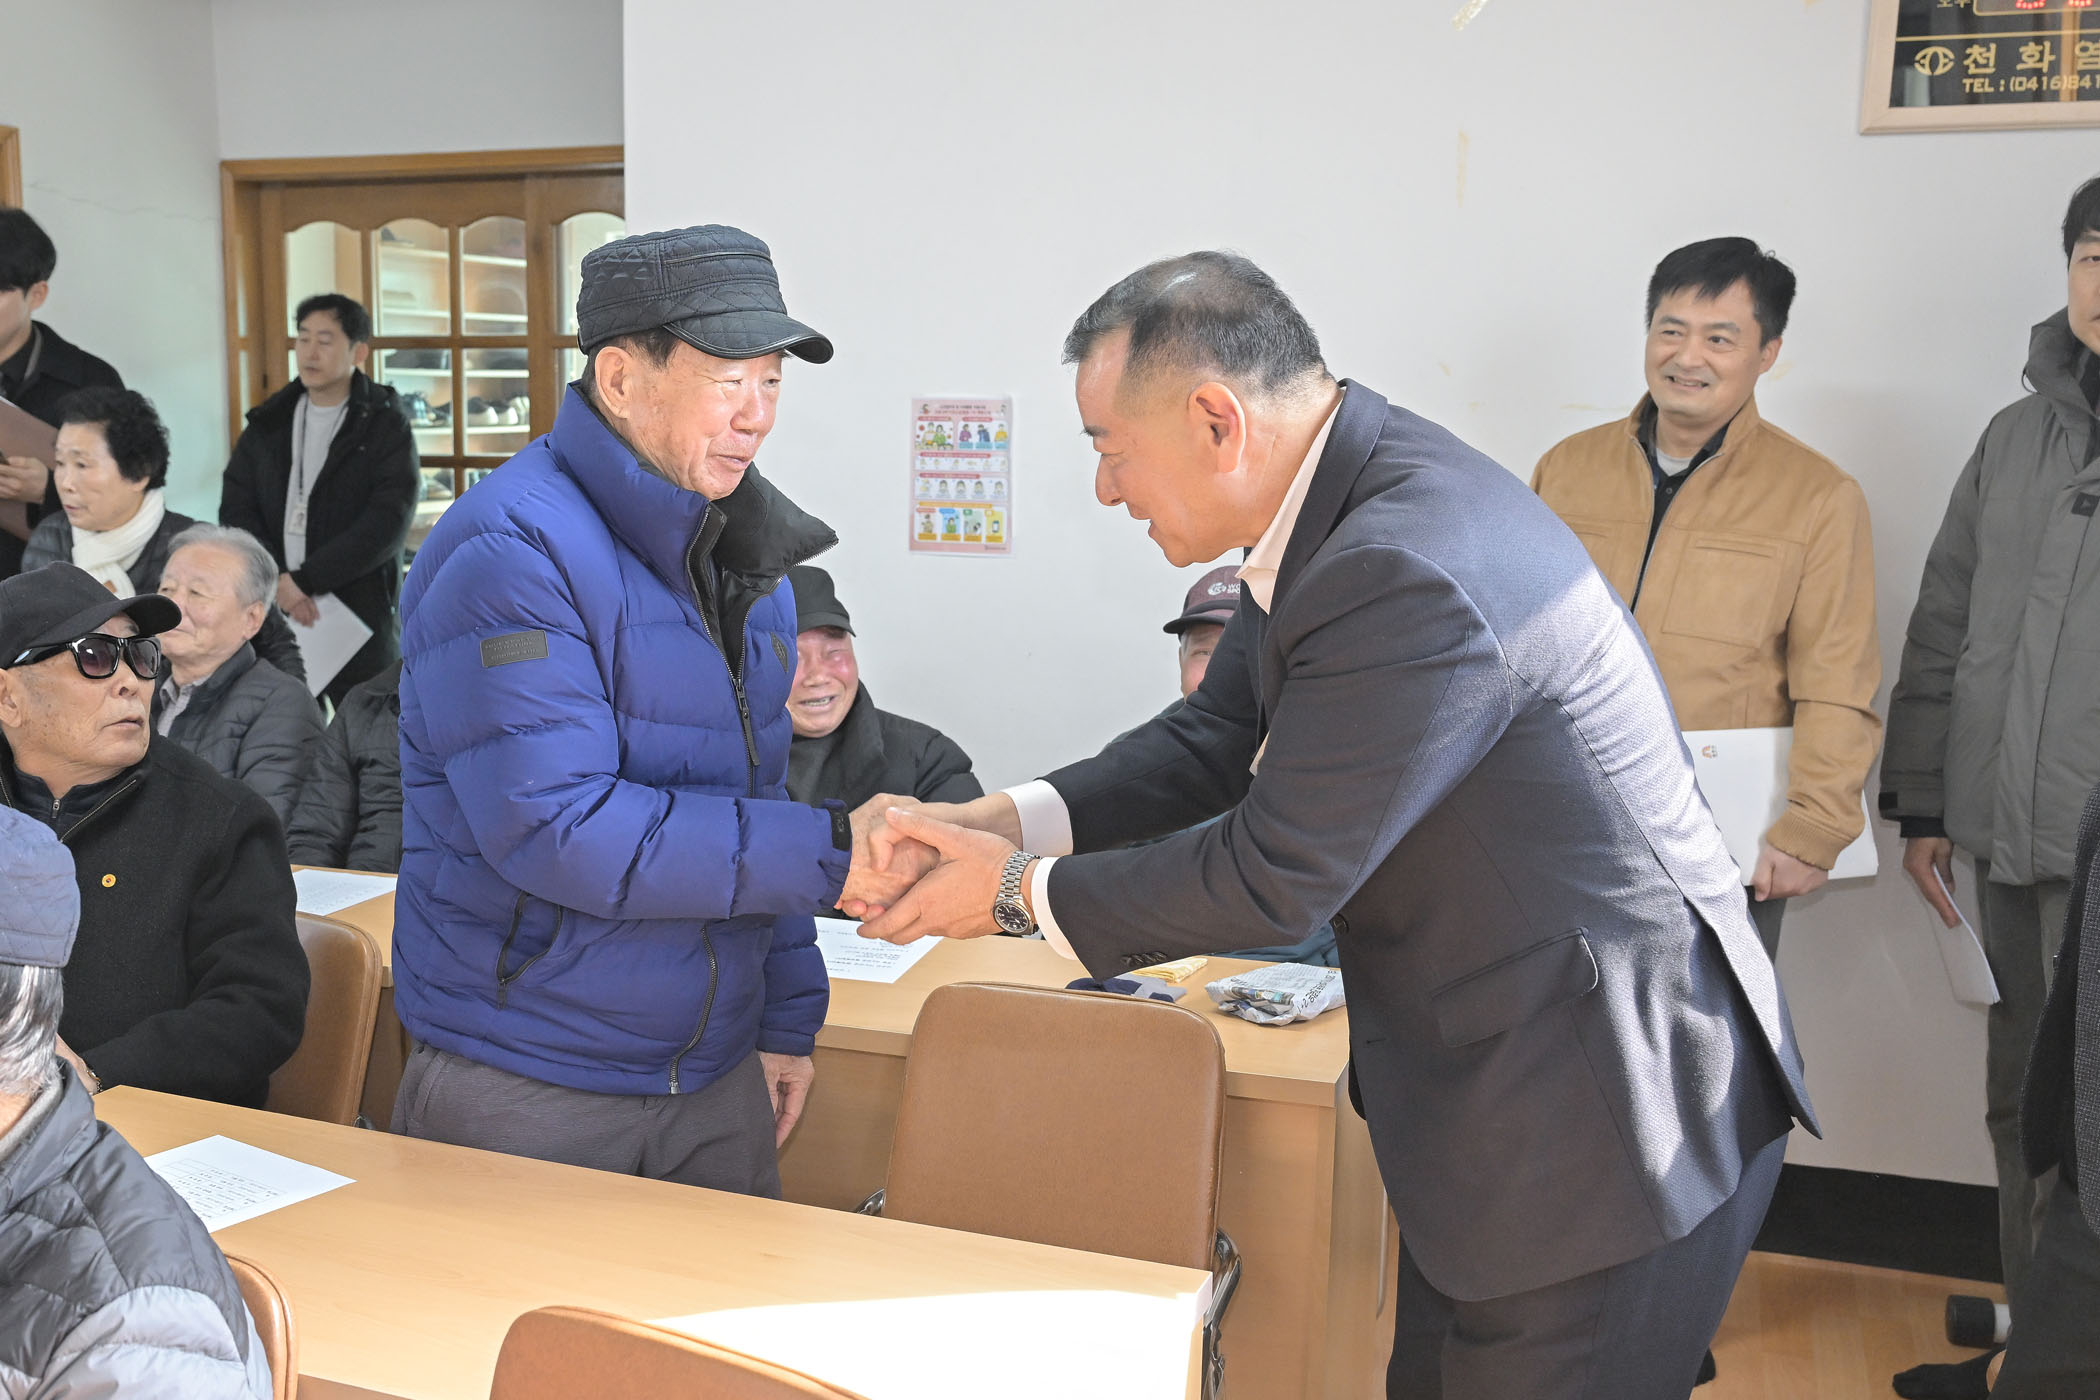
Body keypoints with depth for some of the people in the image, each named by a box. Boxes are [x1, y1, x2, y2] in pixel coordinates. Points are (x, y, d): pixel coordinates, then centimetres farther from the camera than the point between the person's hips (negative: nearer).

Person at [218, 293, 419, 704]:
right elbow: (235, 511, 7)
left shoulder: (386, 427, 0)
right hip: (271, 613, 3)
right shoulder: (268, 423, 13)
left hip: (360, 615, -3)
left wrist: (304, 579, -14)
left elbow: (386, 524, -11)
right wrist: (277, 580, -10)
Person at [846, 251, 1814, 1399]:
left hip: (1599, 1120, -10)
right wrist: (994, 821, -2)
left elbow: (1274, 876, -22)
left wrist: (1020, 894, -9)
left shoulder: (1409, 576, -30)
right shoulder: (1341, 496, 2)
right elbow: (1215, 740, 9)